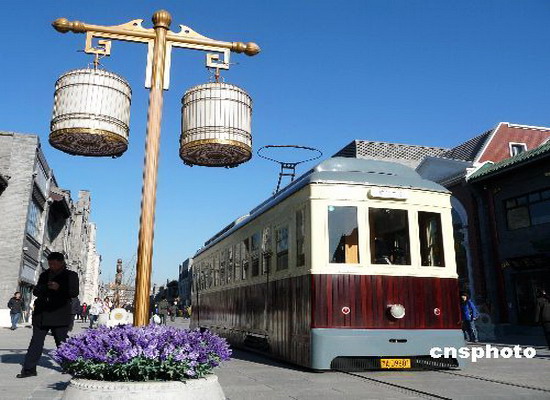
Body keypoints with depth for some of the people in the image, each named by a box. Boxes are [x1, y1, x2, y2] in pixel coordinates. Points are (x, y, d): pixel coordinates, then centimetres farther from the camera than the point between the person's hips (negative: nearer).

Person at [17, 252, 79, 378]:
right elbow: (35, 291, 18)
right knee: (36, 341, 2)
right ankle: (29, 369, 6)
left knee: (61, 342, 4)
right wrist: (44, 288, -6)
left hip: (59, 315, -4)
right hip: (41, 314, 4)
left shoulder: (71, 275, 0)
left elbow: (74, 292, -9)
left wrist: (59, 288, -24)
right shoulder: (44, 275, 15)